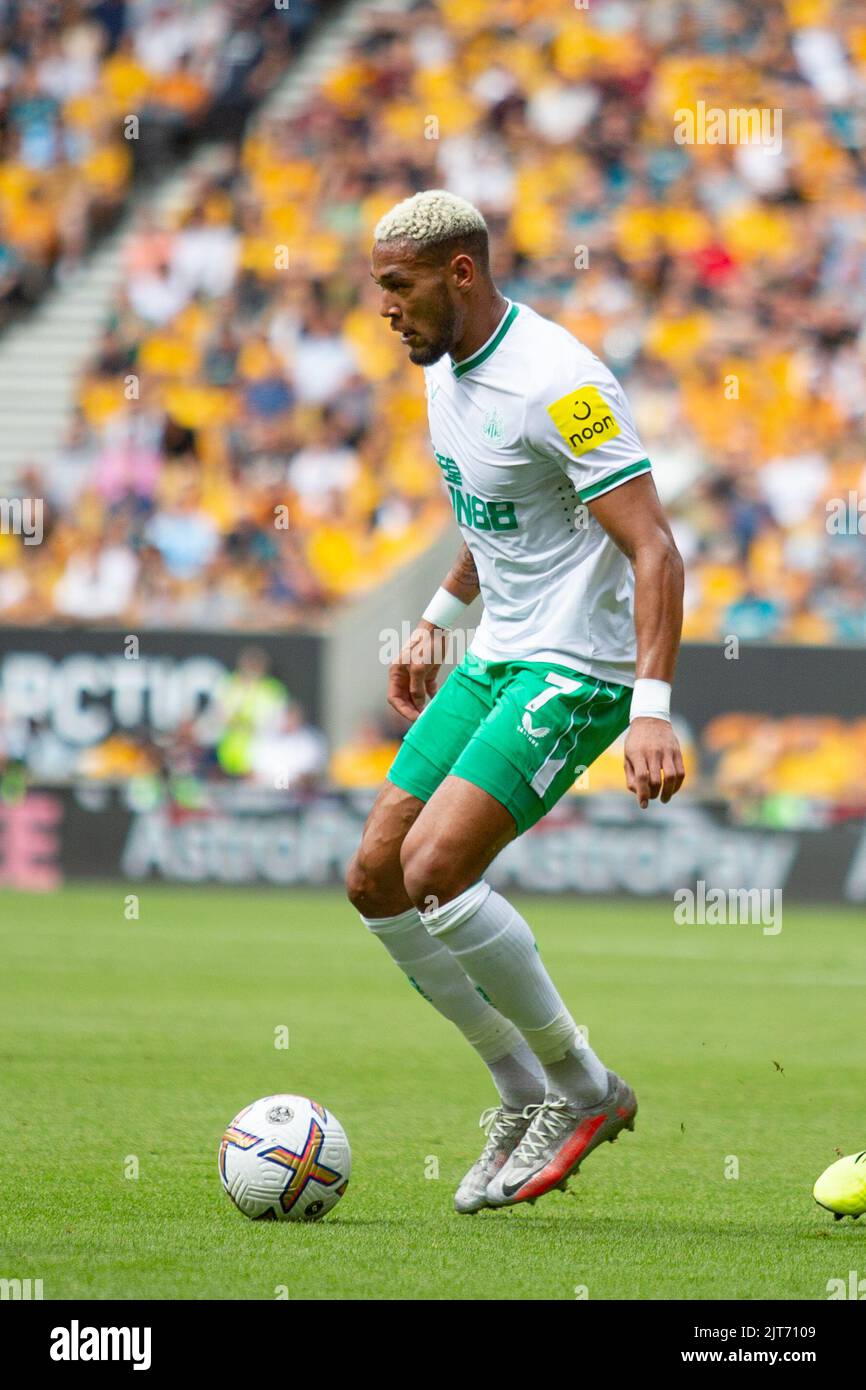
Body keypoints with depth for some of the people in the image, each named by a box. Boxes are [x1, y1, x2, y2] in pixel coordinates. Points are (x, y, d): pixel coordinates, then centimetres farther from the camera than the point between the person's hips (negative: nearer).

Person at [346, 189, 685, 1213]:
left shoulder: (557, 383, -21)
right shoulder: (447, 369, 9)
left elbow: (653, 547, -24)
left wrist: (652, 708, -32)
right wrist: (439, 618, 30)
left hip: (578, 672, -10)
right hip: (493, 664, 10)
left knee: (435, 870, -22)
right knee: (375, 882, 3)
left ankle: (582, 1089, -4)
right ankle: (524, 1096, 15)